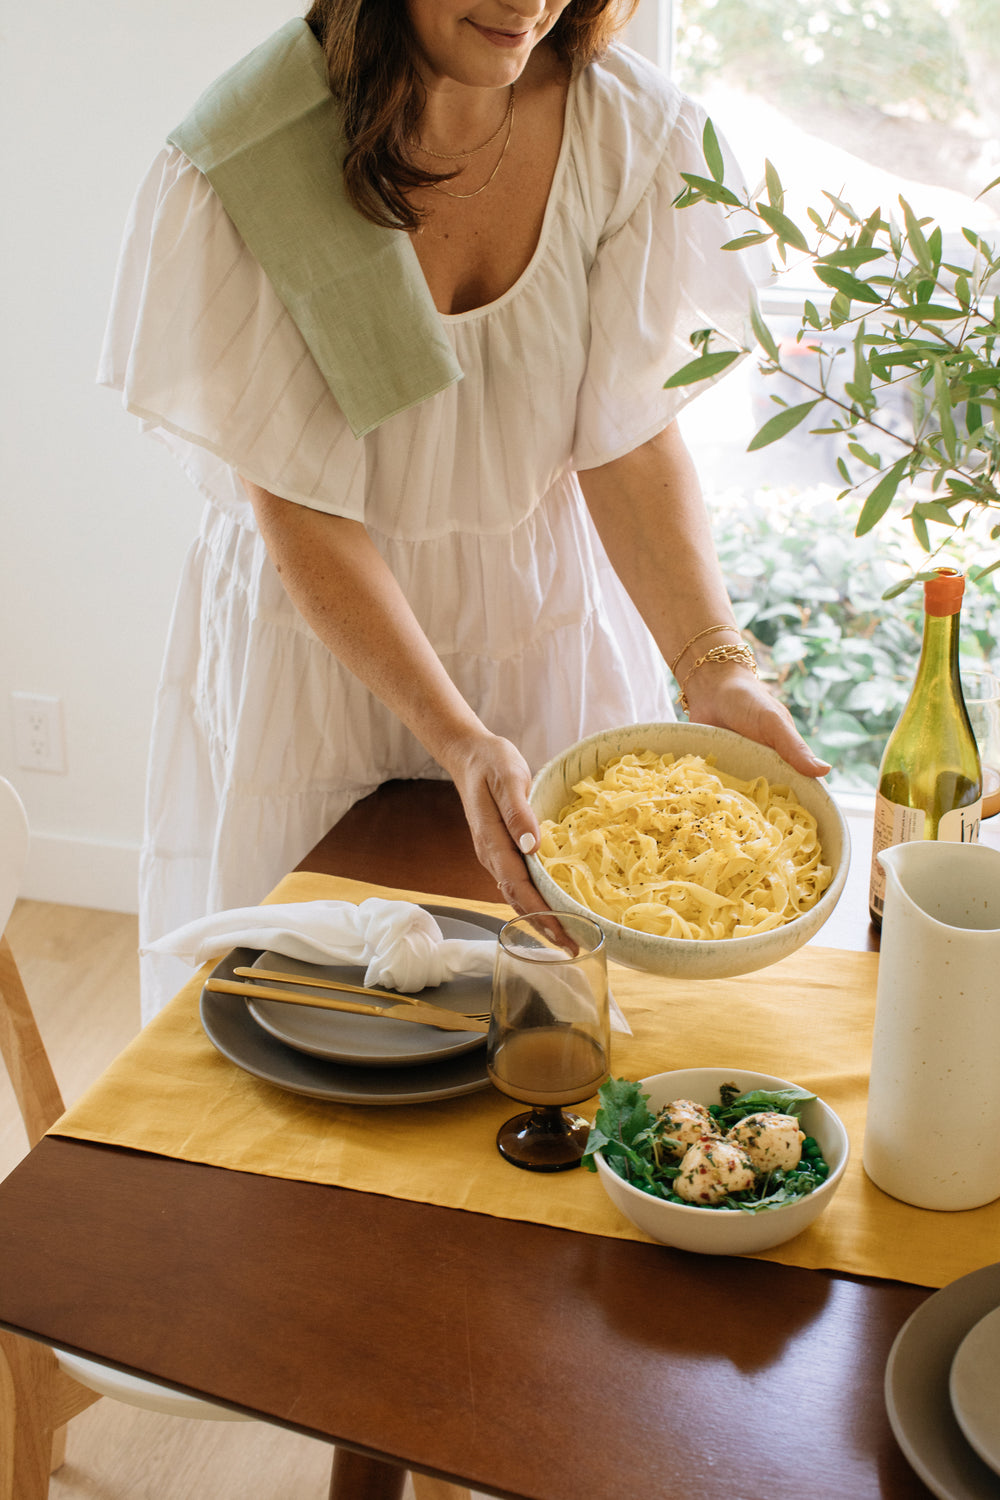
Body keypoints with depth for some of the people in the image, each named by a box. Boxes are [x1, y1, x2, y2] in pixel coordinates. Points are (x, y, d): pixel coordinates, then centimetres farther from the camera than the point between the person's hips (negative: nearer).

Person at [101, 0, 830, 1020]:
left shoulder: (632, 134, -13)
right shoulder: (236, 175, -22)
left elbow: (631, 437, -12)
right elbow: (299, 507, -22)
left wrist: (712, 668, -25)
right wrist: (460, 739, -30)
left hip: (549, 617, 3)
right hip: (321, 629, -2)